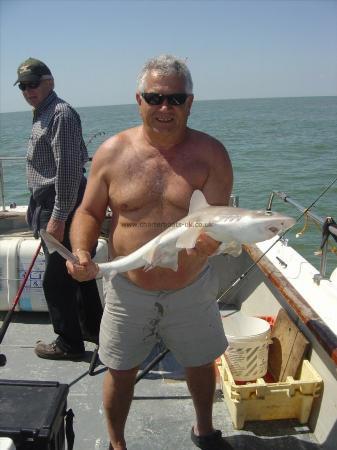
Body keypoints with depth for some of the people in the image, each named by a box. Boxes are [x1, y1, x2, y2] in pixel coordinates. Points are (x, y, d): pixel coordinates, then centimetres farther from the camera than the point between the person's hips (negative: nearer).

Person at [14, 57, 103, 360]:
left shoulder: (61, 114, -14)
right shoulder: (43, 115, 18)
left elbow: (69, 169, -22)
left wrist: (58, 217, -24)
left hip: (60, 208, -10)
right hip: (49, 205, 10)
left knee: (57, 279, -1)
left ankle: (69, 344, 14)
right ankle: (93, 329, 31)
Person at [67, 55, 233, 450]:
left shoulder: (210, 153, -10)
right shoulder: (112, 152, -7)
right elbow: (89, 212, 0)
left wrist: (204, 245, -38)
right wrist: (81, 252, -19)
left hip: (192, 288, 1)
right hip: (128, 289, 0)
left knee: (201, 364, 22)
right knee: (121, 372, 15)